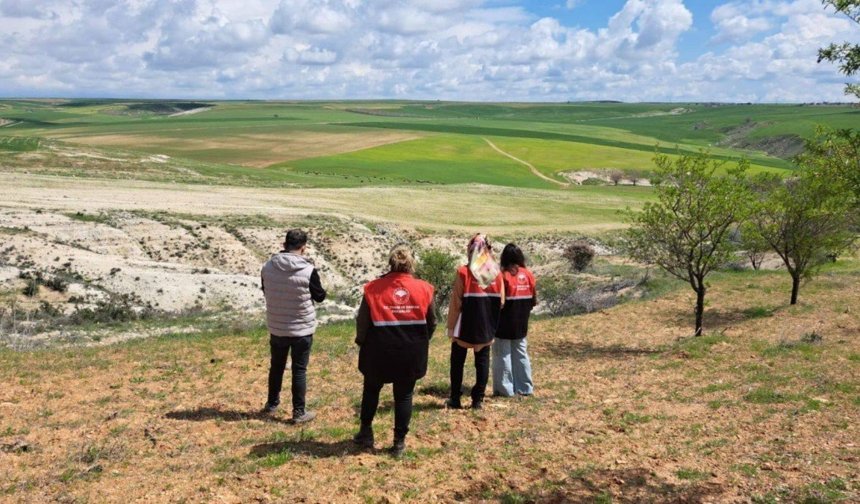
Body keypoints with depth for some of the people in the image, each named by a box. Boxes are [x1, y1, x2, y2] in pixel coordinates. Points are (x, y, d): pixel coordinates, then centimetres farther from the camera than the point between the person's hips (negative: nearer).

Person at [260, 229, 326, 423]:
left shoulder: (268, 267, -9)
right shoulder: (308, 270, -20)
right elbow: (320, 297, -5)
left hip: (276, 328, 4)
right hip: (302, 329, -3)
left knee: (276, 366, 21)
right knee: (299, 370, 7)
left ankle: (272, 404, 36)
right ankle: (299, 412, 14)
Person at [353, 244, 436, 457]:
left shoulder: (374, 288, -9)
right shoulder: (424, 289, -4)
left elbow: (362, 321, -4)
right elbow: (432, 324, 4)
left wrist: (362, 341, 14)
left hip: (379, 353, 0)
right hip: (412, 355, 1)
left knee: (371, 390, 22)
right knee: (404, 396, 13)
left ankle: (366, 432, 29)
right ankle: (399, 441, 17)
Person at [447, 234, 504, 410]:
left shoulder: (463, 273, -13)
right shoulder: (496, 273, -1)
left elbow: (456, 303, -11)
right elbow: (501, 302, 4)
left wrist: (451, 326, -4)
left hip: (465, 326, -3)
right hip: (486, 327, 3)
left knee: (457, 362, 10)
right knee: (482, 361, 11)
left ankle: (455, 399, 13)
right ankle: (478, 399, 12)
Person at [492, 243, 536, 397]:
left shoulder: (503, 276, -15)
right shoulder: (528, 275, 0)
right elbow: (534, 300, 4)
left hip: (504, 323, -5)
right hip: (521, 323, 5)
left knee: (502, 355, 5)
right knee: (521, 354, 15)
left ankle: (505, 388, 7)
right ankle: (525, 387, 18)